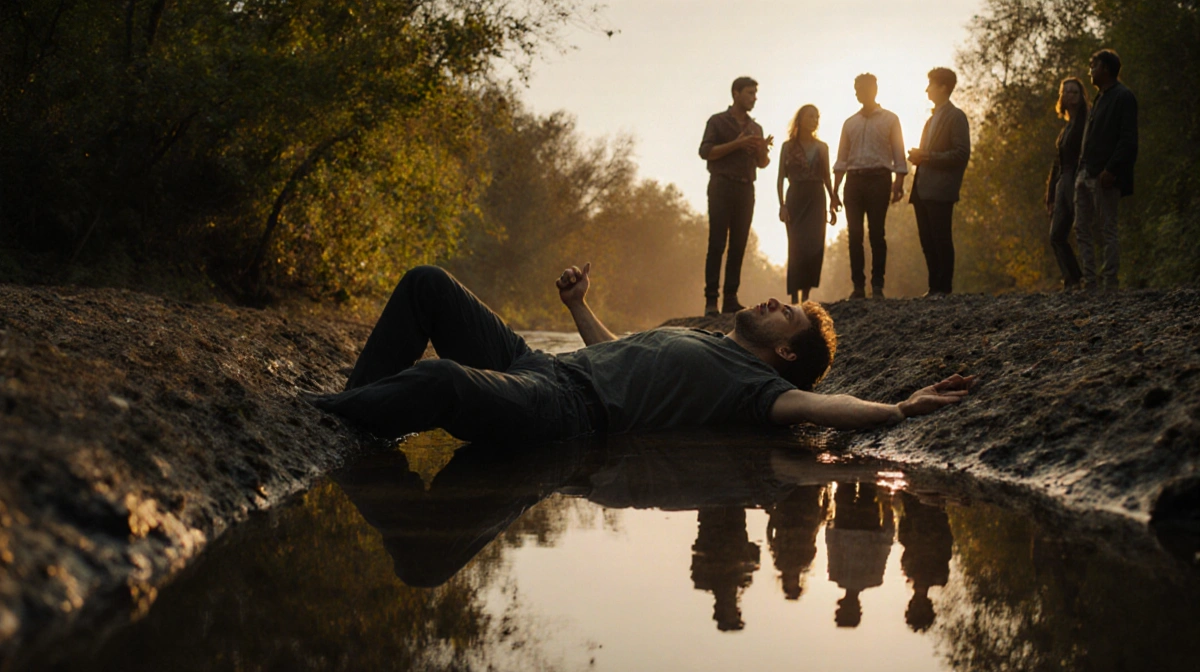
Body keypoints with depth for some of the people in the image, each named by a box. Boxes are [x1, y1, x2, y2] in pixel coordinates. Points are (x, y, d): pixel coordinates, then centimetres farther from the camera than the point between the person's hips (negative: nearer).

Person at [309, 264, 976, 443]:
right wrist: (579, 303, 42)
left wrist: (900, 408, -31)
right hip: (538, 363, 10)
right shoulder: (702, 341, 28)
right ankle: (356, 406, 7)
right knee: (428, 283, 8)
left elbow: (814, 405, -18)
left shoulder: (751, 380, 1)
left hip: (564, 407, -10)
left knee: (439, 379, -38)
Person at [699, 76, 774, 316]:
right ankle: (711, 300, -11)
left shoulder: (755, 128, 18)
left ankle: (731, 299, 1)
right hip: (722, 187, -5)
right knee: (717, 244, -10)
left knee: (738, 246, 1)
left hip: (746, 189, 5)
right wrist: (736, 144, -15)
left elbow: (762, 163, 20)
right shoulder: (718, 121, 3)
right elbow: (705, 151, -8)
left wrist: (763, 150, -3)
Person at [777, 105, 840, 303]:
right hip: (796, 198, -2)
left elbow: (827, 178, 13)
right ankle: (795, 297, -4)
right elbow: (781, 178, 1)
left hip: (817, 199, 2)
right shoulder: (788, 146, 3)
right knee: (797, 247, -7)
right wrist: (782, 205, -10)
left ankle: (806, 295, 1)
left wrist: (833, 204, 7)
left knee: (815, 247, -7)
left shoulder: (822, 147, 11)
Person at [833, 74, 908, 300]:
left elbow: (898, 154, 1)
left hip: (879, 178, -4)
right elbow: (841, 159, 14)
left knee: (877, 233, -6)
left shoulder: (889, 119, 6)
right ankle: (858, 286, 4)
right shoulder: (850, 123, 16)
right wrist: (835, 190, 5)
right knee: (854, 234, 0)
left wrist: (899, 184, -10)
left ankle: (877, 285, -2)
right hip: (854, 179, 4)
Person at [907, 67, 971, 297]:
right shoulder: (932, 118, 22)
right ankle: (934, 287, 11)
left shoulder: (955, 117, -4)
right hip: (923, 190, 8)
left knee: (941, 241, -6)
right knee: (928, 242, 7)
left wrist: (927, 156, -15)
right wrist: (918, 156, 6)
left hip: (940, 190, -8)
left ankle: (944, 288, -1)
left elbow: (961, 154, -13)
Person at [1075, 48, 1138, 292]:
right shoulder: (1100, 98, 20)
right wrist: (1081, 169, 13)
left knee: (1107, 231, -5)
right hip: (1085, 175, 9)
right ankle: (1090, 283, 11)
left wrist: (1111, 170, -22)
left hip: (1104, 177, -9)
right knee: (1083, 230, 8)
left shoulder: (1123, 97, -7)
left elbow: (1128, 139, -15)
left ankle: (1110, 285, -1)